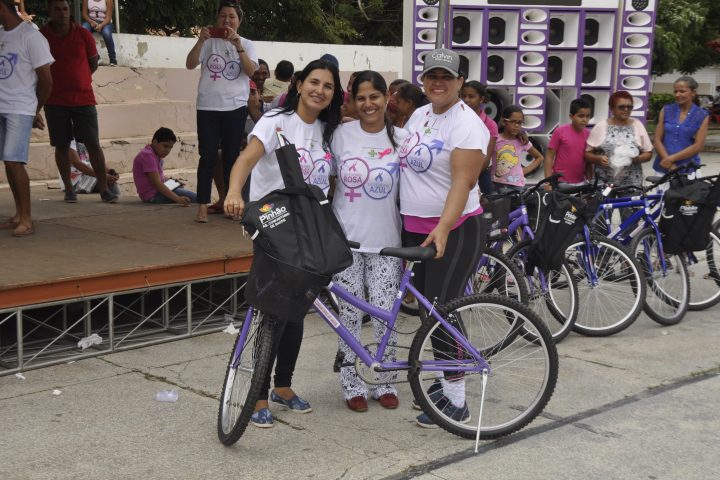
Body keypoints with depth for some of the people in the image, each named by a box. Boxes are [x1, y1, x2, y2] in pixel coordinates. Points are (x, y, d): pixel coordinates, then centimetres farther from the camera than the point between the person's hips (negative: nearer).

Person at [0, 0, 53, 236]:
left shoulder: (30, 37, -8)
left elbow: (46, 79, -4)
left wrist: (36, 110, 6)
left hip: (20, 110, -6)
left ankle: (27, 220, -7)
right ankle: (19, 215, 15)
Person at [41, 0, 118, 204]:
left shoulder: (83, 35, -1)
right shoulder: (41, 36, -2)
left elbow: (93, 62, 13)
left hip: (84, 99, 0)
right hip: (55, 101, 0)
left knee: (93, 144, -3)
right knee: (61, 145, 4)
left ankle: (104, 189, 2)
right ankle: (68, 189, 15)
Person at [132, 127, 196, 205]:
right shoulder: (148, 155, -19)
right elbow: (157, 183, -28)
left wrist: (173, 183, -1)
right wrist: (178, 199, -36)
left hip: (157, 191, 11)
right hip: (153, 196, -11)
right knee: (193, 197, -18)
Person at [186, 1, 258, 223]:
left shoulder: (246, 44, 7)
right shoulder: (209, 42, 5)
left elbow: (250, 71, -9)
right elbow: (190, 64, -5)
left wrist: (237, 44, -18)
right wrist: (200, 40, -17)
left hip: (235, 107, 1)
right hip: (208, 107, -1)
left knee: (231, 157, 7)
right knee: (208, 156, -3)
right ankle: (202, 206, -2)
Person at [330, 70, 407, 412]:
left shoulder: (400, 139, 1)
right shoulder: (342, 134, -1)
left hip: (385, 242, 0)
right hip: (346, 239, 0)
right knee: (350, 313, 5)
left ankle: (385, 383, 18)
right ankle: (352, 385, 19)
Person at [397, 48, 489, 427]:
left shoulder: (467, 124, -14)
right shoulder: (419, 115, 11)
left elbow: (462, 183, -24)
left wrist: (443, 227, -36)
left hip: (454, 232, -8)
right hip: (415, 229, 8)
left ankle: (456, 402, 0)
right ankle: (445, 379, 30)